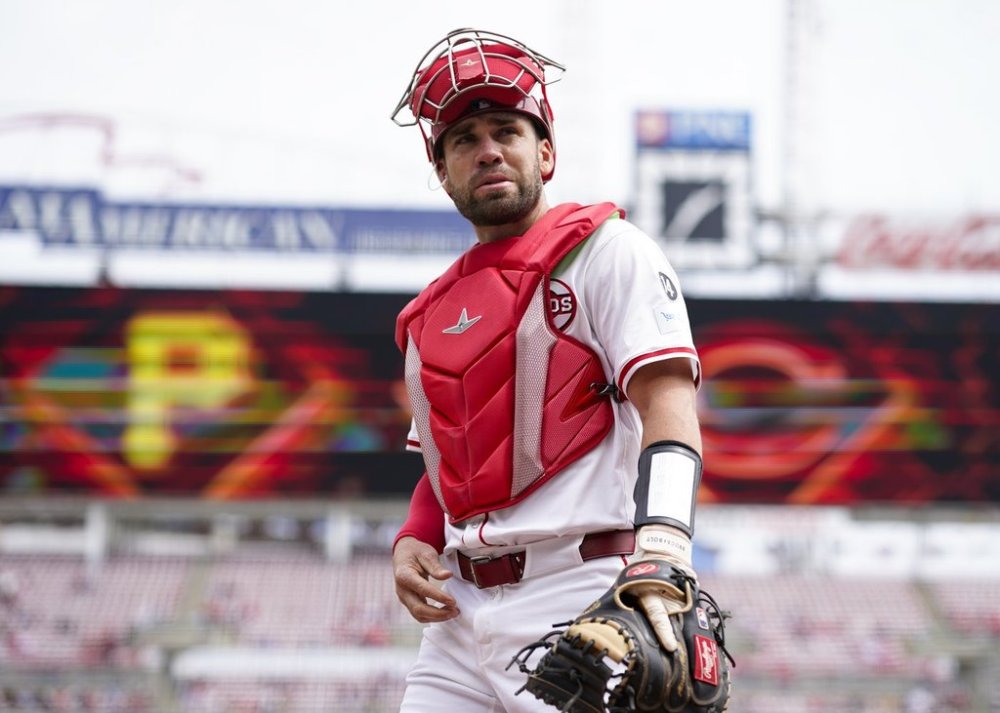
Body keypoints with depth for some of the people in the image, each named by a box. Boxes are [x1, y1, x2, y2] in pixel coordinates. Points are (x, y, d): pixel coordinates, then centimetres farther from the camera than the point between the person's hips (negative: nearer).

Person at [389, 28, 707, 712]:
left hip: (577, 599, -6)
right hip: (462, 616, 6)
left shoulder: (607, 250, 2)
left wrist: (660, 552, -29)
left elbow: (668, 404, -12)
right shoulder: (431, 317, 22)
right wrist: (411, 543, 8)